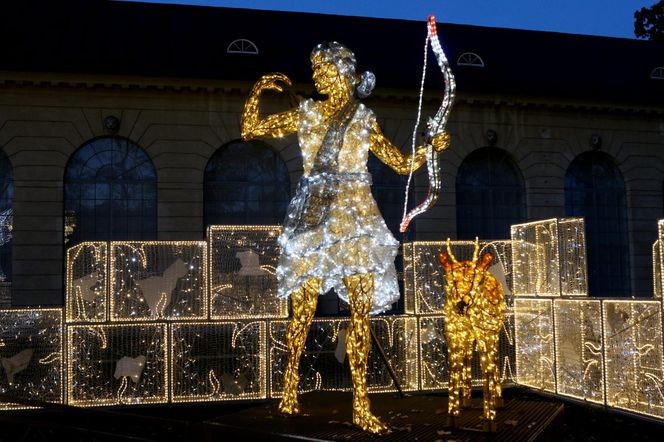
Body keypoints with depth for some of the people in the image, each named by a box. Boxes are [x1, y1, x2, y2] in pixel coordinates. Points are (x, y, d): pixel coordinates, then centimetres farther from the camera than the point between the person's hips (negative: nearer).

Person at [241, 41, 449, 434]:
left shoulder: (365, 120, 12)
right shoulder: (306, 114, 12)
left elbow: (403, 164, 14)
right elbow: (251, 129, 14)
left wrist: (432, 146, -2)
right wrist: (258, 90, 2)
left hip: (355, 214, 0)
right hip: (313, 215, 0)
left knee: (361, 310, -5)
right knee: (304, 306, -2)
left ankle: (361, 404, 0)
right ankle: (290, 389, 14)